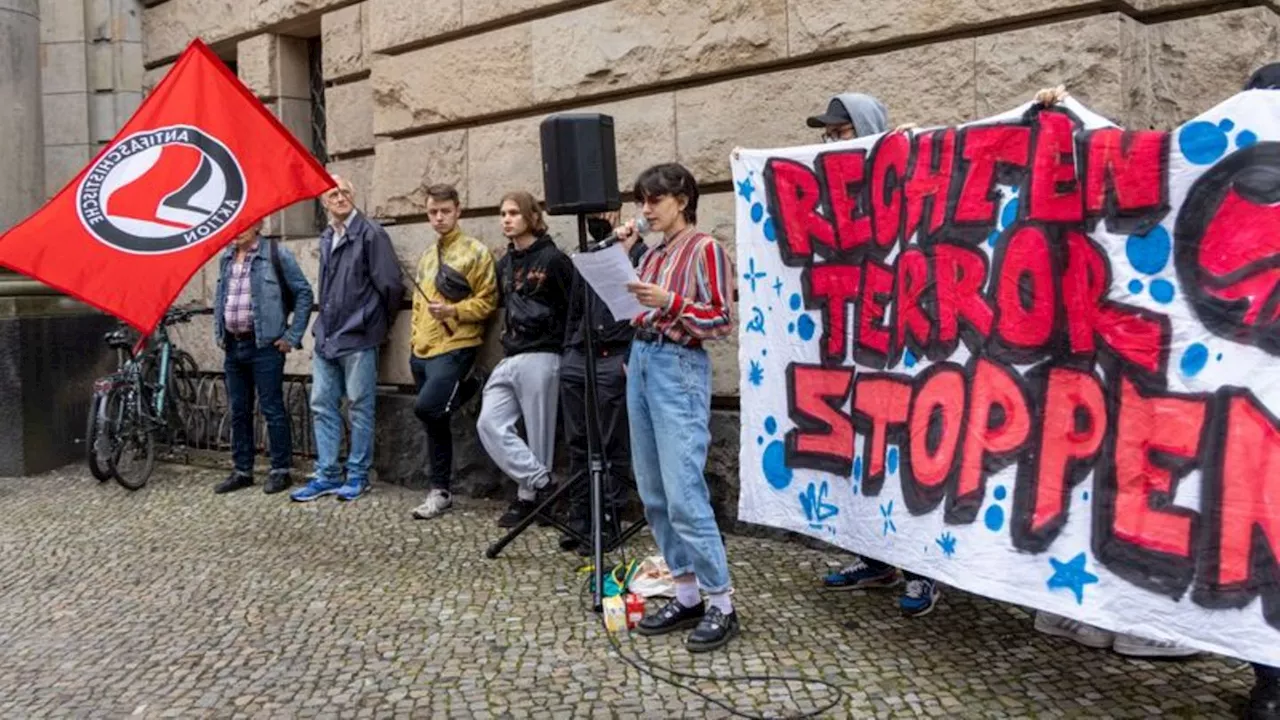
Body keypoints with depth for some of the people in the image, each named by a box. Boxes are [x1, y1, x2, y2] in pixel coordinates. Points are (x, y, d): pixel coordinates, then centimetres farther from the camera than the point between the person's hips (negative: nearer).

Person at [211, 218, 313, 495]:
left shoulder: (276, 254, -7)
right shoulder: (226, 258, 12)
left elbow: (303, 293, -6)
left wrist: (292, 335, -8)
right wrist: (219, 333, 14)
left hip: (264, 346, -6)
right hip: (232, 346, 6)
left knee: (272, 409, -1)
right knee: (239, 411, 12)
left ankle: (281, 470, 9)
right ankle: (242, 471, 22)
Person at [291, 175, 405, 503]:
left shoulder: (370, 234, -9)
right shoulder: (326, 238, 14)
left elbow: (391, 285, -11)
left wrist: (380, 324, 0)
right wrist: (323, 326, 16)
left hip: (358, 339, -7)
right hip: (325, 337, 7)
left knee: (359, 408, 2)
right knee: (322, 406, 9)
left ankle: (357, 475, 12)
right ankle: (326, 475, 18)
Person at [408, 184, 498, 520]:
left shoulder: (475, 251, -3)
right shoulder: (426, 257, 20)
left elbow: (487, 302, -8)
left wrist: (453, 311, -21)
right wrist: (414, 342, 18)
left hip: (455, 347, -7)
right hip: (423, 351, 7)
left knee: (426, 407, -25)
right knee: (435, 421, 10)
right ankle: (440, 490, 20)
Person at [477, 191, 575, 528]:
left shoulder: (553, 259, -6)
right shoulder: (504, 263, 16)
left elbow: (575, 309, -9)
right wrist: (509, 335, 17)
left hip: (540, 358, -7)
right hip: (509, 358, 8)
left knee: (538, 434, -2)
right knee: (490, 424, -3)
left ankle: (530, 495, 9)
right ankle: (542, 486, -1)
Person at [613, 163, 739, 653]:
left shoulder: (705, 249, -4)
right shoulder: (652, 255, 17)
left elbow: (722, 321, -9)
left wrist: (670, 301, -22)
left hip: (679, 369, -8)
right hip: (641, 363, 8)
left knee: (684, 494, -11)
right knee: (654, 495, 7)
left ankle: (721, 605, 0)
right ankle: (687, 595, 15)